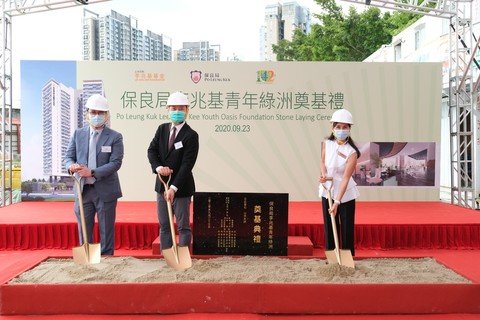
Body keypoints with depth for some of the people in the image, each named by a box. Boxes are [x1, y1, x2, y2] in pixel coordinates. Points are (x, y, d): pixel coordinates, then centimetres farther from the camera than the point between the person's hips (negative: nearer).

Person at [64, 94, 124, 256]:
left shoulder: (115, 137, -3)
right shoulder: (78, 134, 8)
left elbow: (115, 163, -12)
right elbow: (68, 157, 8)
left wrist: (92, 172, -22)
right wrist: (71, 166, -16)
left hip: (105, 191, -3)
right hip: (83, 190, 3)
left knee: (106, 230, 6)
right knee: (84, 230, 11)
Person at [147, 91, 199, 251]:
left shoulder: (191, 135, -12)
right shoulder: (162, 129, 6)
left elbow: (187, 164, -17)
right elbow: (151, 150, 3)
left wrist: (173, 188, -22)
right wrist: (158, 167, -17)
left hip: (181, 187, -5)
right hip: (162, 185, 6)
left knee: (183, 226, 5)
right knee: (164, 226, 13)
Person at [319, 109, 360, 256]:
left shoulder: (351, 152, -19)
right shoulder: (326, 143, -6)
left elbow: (345, 178, -22)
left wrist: (337, 202, -26)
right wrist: (323, 174, -12)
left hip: (345, 194, -4)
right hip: (327, 191, 4)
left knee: (347, 228, 4)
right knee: (329, 227, 11)